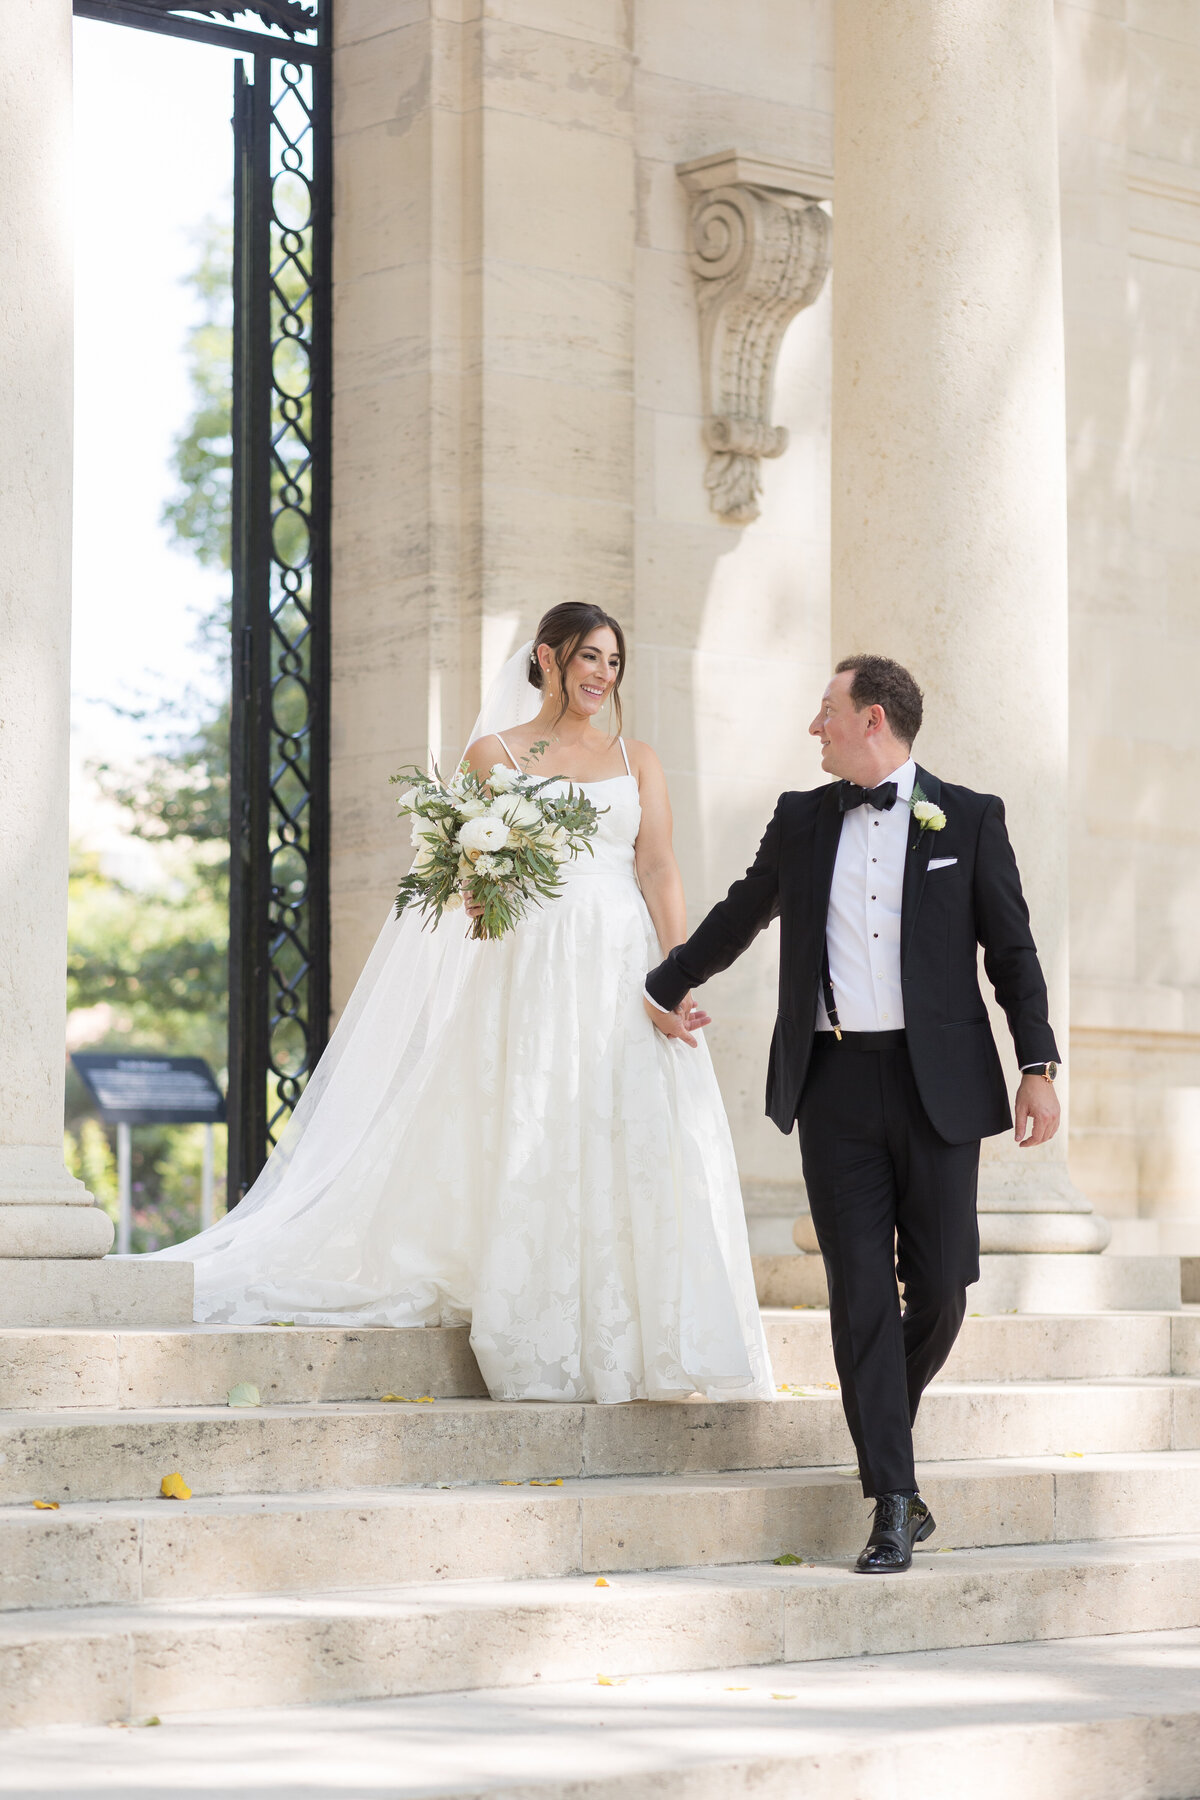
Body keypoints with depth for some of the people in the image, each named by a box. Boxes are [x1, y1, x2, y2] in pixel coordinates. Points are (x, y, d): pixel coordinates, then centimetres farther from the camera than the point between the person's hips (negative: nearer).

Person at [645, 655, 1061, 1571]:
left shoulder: (969, 818, 4)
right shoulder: (802, 820, 12)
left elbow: (1012, 949, 4)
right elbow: (741, 913, 27)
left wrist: (1039, 1066, -2)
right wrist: (668, 984, 38)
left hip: (938, 1082, -2)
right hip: (835, 1084, 2)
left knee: (940, 1286, -1)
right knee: (860, 1291, -4)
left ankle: (886, 1421, 28)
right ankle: (896, 1502, -1)